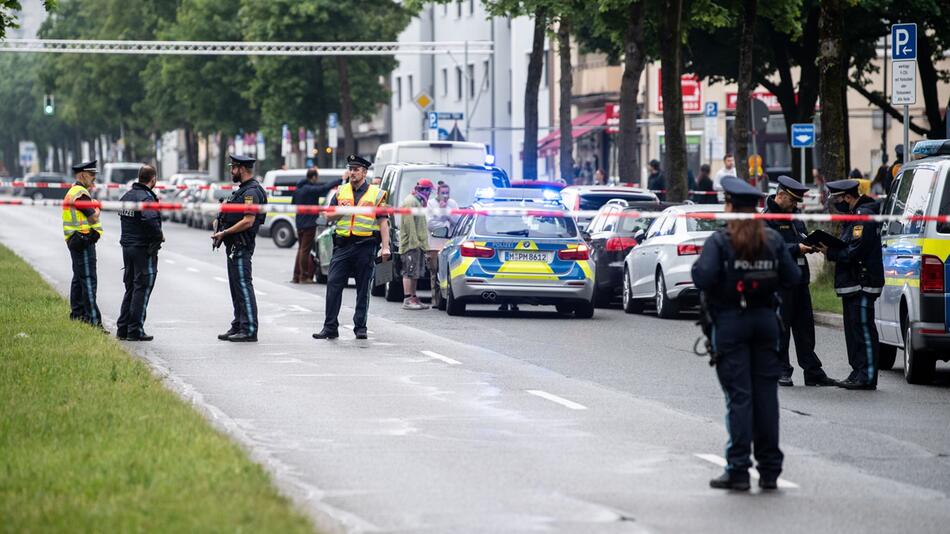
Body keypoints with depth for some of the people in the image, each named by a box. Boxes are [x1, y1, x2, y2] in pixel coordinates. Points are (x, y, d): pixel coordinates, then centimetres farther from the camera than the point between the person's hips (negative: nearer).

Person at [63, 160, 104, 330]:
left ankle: (77, 313, 27)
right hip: (84, 240, -11)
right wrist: (97, 208, 1)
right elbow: (93, 218, -19)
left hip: (76, 240, 11)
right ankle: (94, 320, -16)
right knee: (89, 279, -13)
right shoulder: (81, 194, -16)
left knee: (79, 277, 19)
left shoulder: (73, 191, 17)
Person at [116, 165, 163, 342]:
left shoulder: (127, 196, 10)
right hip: (144, 249, -8)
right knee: (142, 289, -2)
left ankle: (122, 328, 17)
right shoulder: (146, 198, -17)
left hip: (127, 246, 8)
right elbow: (151, 221, -30)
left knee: (130, 289, 16)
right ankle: (135, 330, -2)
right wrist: (159, 236, -12)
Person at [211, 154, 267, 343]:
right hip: (235, 247, 11)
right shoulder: (243, 190, 18)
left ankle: (249, 330, -12)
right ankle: (238, 326, 21)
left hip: (242, 247, -11)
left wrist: (224, 233, -18)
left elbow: (248, 221, -23)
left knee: (244, 286, -11)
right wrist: (221, 231, 9)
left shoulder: (251, 192, -16)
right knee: (236, 287, 15)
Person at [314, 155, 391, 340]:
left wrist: (385, 247, -9)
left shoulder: (376, 193, 3)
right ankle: (330, 327, -2)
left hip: (365, 246, -3)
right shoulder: (341, 191, 13)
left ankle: (360, 327, 10)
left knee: (363, 288, 2)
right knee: (333, 285, -5)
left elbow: (383, 222, -1)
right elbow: (329, 216, 14)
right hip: (343, 245, 3)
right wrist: (341, 211, -7)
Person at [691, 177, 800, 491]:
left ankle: (738, 470, -5)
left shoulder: (720, 241, -10)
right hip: (765, 320, 4)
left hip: (730, 321, -4)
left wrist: (699, 265, 1)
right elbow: (791, 278, 3)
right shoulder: (773, 240, 3)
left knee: (738, 395, -3)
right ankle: (769, 470, 9)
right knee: (765, 392, 7)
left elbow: (703, 278, -20)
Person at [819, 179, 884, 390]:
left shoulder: (864, 216, -15)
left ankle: (867, 376, -7)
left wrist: (830, 253, -13)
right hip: (852, 285, 11)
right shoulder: (853, 215, 19)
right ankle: (858, 373, 18)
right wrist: (830, 249, 3)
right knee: (853, 330, 13)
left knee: (863, 329, -8)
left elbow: (855, 252, -21)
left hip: (862, 285, -11)